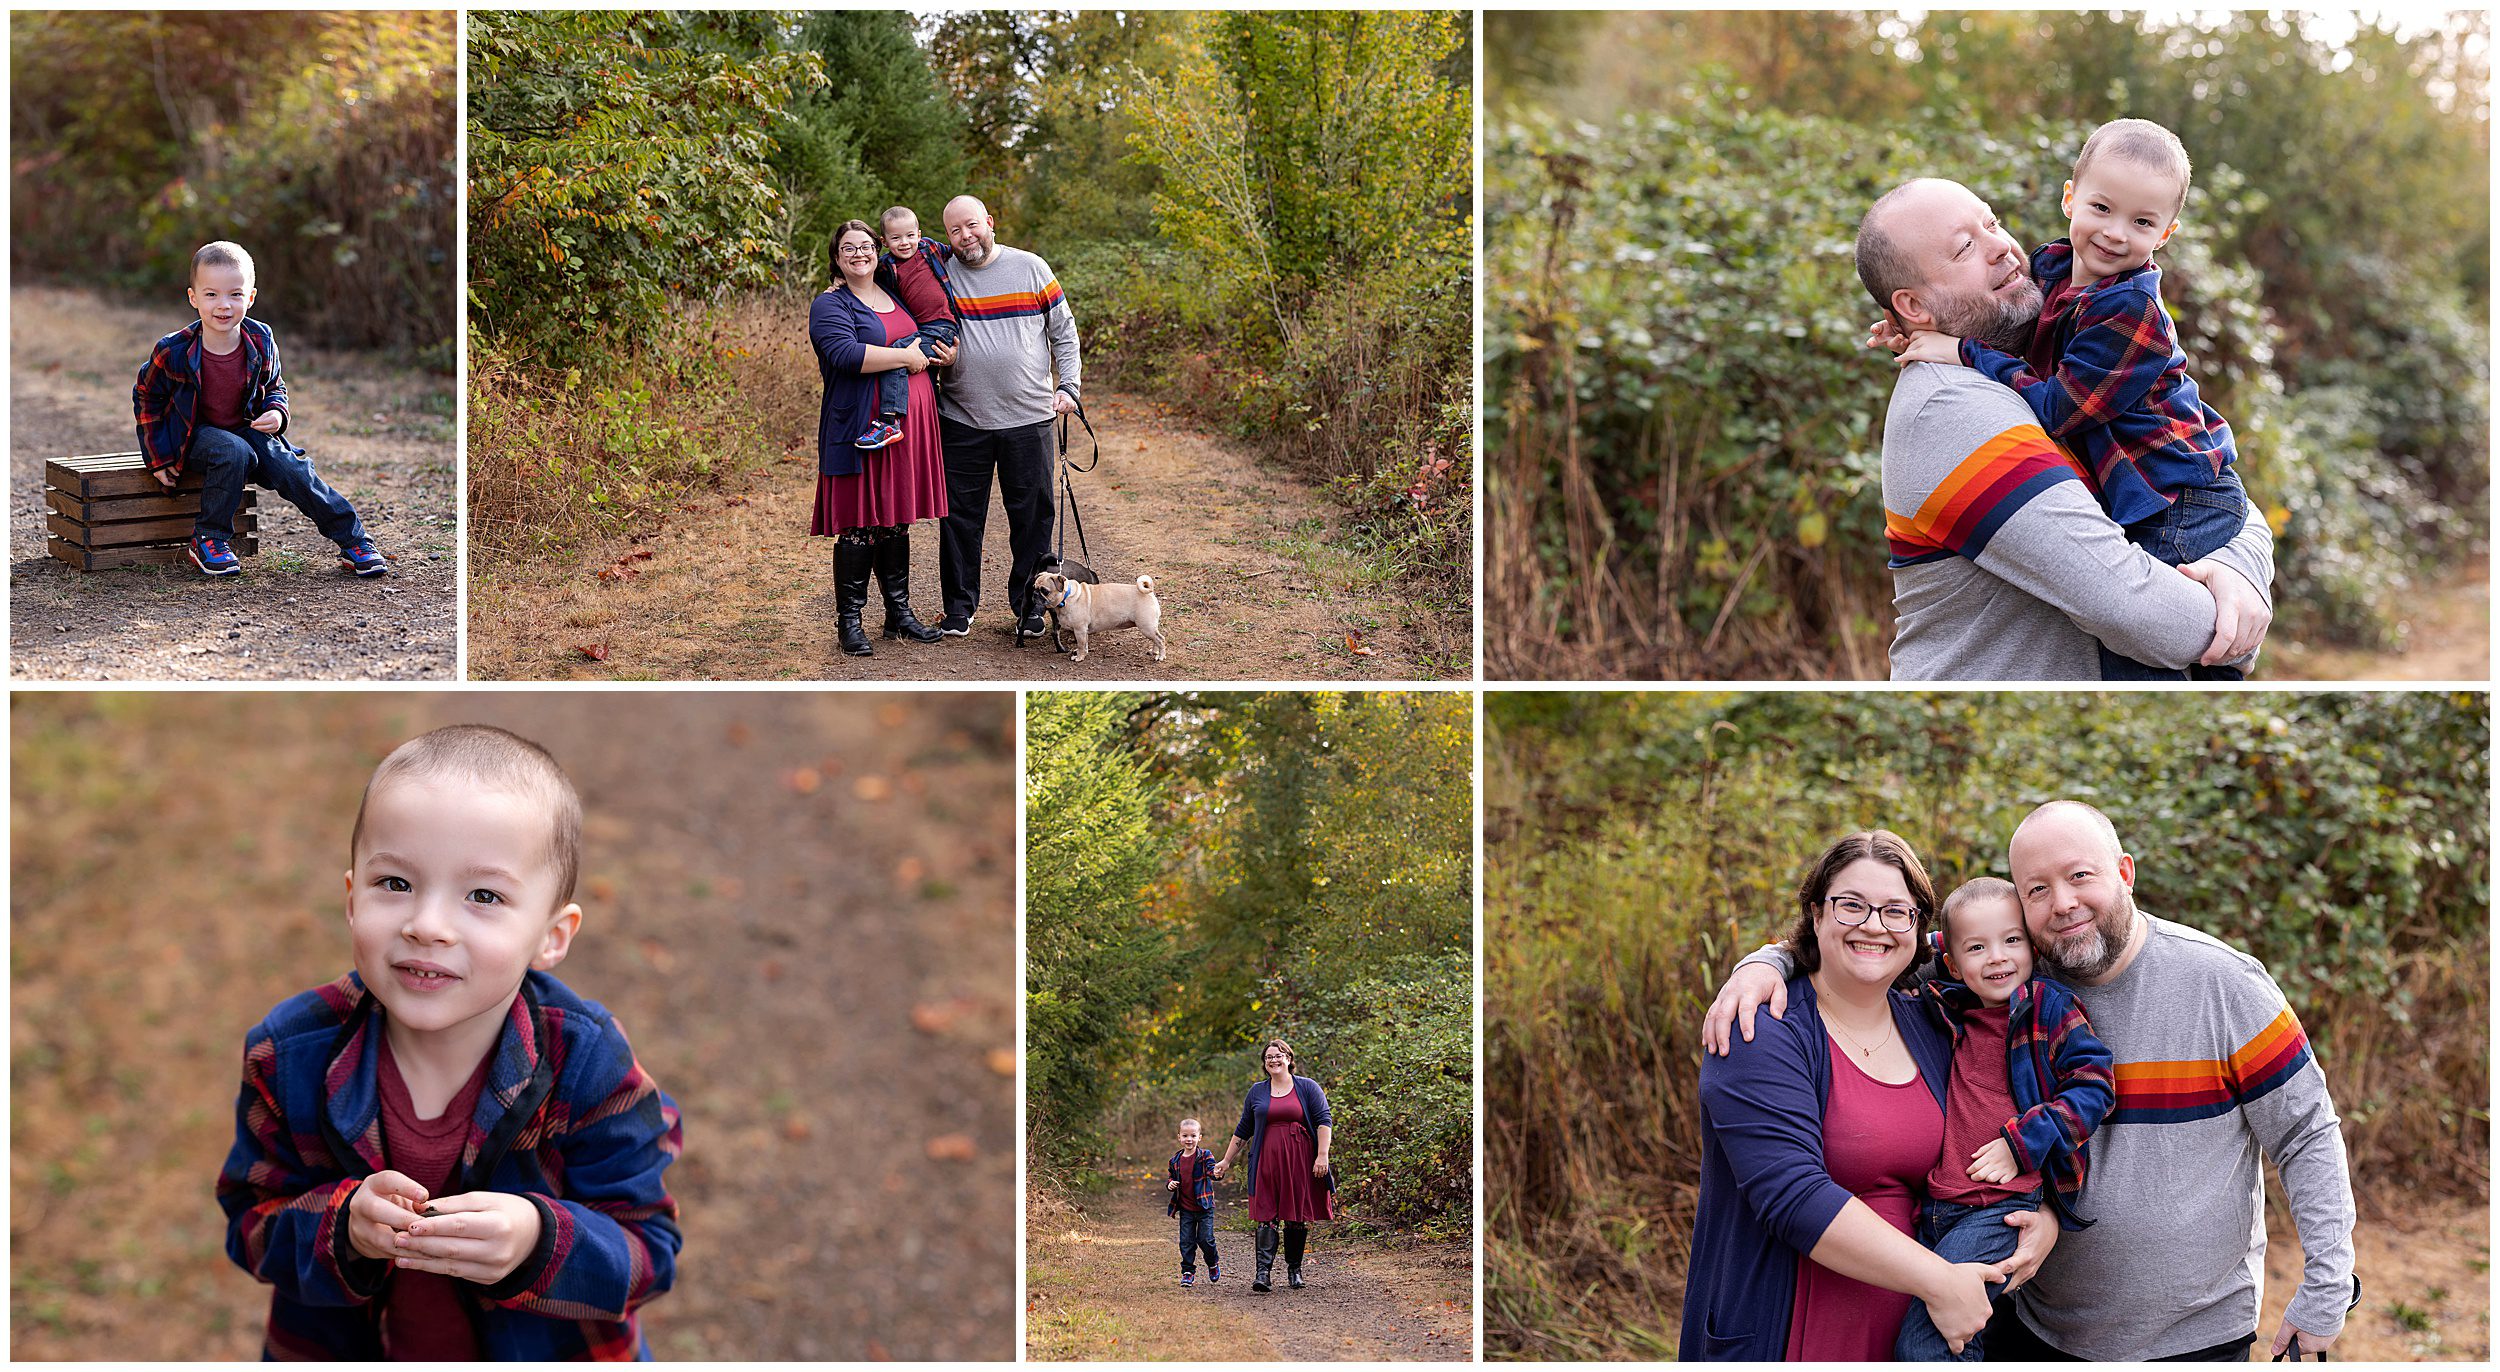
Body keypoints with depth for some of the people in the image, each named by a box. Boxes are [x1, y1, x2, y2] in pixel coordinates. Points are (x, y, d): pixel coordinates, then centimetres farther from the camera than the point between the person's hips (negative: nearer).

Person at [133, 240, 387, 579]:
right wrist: (159, 458, -3)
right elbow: (147, 398, -2)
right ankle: (207, 540, -21)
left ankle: (353, 540, -8)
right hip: (194, 434, -3)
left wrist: (276, 413, -16)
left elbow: (274, 388, 9)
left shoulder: (261, 343, -11)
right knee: (233, 453, -34)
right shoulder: (173, 351, -20)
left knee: (293, 471, -16)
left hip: (246, 429, 3)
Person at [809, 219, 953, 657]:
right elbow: (845, 353, -22)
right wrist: (907, 357, -16)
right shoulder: (830, 305, -4)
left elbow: (928, 343, 33)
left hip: (908, 424, 6)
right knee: (859, 526, -4)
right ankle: (848, 620, 4)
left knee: (896, 521, 12)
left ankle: (899, 613, 20)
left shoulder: (897, 295, 18)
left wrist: (943, 353, 9)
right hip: (861, 429, -6)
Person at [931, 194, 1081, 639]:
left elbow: (1063, 332, 7)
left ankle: (1029, 606, 16)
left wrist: (1068, 386, -1)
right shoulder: (941, 276, 3)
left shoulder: (1030, 268, 2)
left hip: (1028, 418, -1)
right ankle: (960, 607, 16)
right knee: (961, 517, 5)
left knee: (1033, 515, 4)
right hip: (962, 420, 1)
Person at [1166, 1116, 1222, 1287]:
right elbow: (1172, 1178, 20)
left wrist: (1216, 1172, -45)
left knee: (1205, 1239, -2)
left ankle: (1213, 1264, 25)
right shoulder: (1175, 1160, 6)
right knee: (1186, 1241, 3)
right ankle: (1188, 1271, 14)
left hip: (1204, 1207, -3)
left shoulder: (1205, 1156, -6)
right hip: (1186, 1209, 3)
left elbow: (1211, 1169, -22)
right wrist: (1170, 1185, -2)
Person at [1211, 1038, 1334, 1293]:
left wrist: (1322, 1156, -11)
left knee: (1298, 1218, 2)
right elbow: (1243, 1130, 18)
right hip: (1267, 1162, 1)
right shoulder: (1257, 1091, 13)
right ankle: (1262, 1271, -13)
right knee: (1266, 1217, -8)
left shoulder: (1307, 1087, 6)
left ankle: (1294, 1270, 14)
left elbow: (1323, 1121, 0)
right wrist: (1226, 1160, 17)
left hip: (1300, 1162, -1)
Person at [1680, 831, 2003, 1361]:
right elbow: (1793, 1196, -26)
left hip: (1902, 1334, 6)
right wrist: (1938, 1281, -25)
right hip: (1775, 1341, -6)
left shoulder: (1930, 1028, 6)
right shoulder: (1763, 1034, -15)